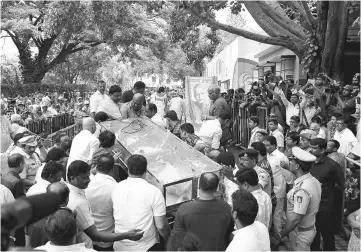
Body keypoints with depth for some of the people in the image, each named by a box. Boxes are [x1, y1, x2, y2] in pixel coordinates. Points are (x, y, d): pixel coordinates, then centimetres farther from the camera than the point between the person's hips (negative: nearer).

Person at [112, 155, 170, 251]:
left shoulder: (116, 188, -4)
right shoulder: (154, 192, -16)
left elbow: (114, 218, 8)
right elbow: (161, 226, -16)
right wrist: (168, 242, 2)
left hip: (119, 246, 4)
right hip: (146, 247, -4)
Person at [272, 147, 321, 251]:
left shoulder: (301, 189, -31)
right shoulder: (314, 180, -3)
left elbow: (296, 220, -29)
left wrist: (280, 235, -19)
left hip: (300, 233, -8)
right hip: (310, 228, 8)